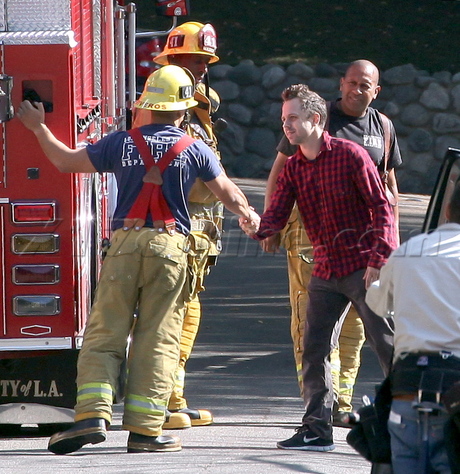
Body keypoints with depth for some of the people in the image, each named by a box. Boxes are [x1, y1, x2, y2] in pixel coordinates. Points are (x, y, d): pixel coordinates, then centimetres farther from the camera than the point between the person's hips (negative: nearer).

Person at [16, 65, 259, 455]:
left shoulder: (122, 142, 4)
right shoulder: (195, 150, 3)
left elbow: (67, 161, 12)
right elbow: (229, 194, 14)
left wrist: (38, 127, 28)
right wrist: (250, 217, 35)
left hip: (125, 243, 1)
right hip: (170, 246, -1)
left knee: (105, 334, 3)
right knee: (157, 339, 2)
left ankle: (93, 414, -11)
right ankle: (145, 428, -1)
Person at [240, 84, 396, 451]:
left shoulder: (349, 155, -9)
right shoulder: (293, 168, 9)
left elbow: (380, 207, -10)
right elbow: (277, 215, 2)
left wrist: (377, 261, -18)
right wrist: (257, 228, -22)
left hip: (362, 267, -6)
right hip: (325, 271, 6)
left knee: (387, 345, -5)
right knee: (314, 348, 4)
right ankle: (317, 429, 9)